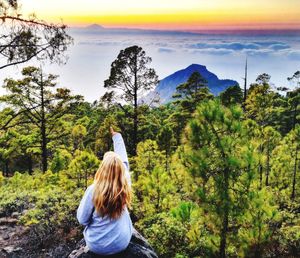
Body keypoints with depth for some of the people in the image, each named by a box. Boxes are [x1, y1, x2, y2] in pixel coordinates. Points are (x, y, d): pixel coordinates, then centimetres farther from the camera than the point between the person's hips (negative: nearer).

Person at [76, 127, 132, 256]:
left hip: (97, 246, -2)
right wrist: (116, 135, 12)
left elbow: (82, 219, -15)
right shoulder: (125, 185, -17)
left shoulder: (93, 190, -26)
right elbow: (123, 160, -1)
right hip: (122, 243, 2)